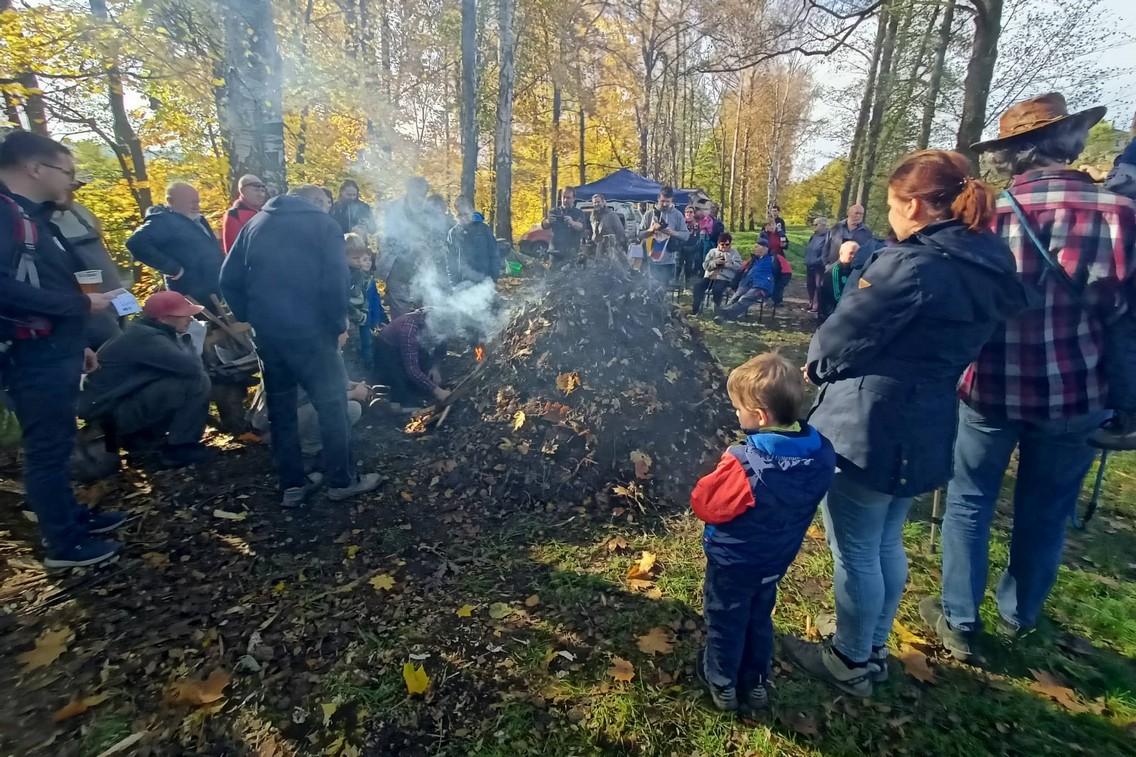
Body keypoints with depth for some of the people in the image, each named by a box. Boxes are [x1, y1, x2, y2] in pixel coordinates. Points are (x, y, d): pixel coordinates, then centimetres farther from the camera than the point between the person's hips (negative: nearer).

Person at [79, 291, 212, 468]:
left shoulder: (146, 331, 9)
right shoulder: (147, 338, -22)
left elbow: (180, 364, 12)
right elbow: (191, 367, -30)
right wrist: (189, 346, -10)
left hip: (119, 401, 10)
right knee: (196, 382, -23)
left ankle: (136, 435, 18)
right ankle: (180, 448, -11)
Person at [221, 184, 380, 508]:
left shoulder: (255, 224, 16)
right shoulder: (323, 223, 0)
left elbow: (229, 279, 10)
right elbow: (335, 280, -14)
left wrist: (250, 318, 15)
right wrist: (339, 325, -6)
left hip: (266, 332, 6)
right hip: (310, 330, -5)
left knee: (280, 408, 13)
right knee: (331, 404, 4)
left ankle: (292, 486, 19)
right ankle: (342, 480, 10)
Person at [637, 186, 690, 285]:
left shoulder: (677, 215, 2)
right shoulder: (649, 214, 3)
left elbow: (686, 235, -1)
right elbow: (639, 234, 1)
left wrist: (672, 232, -18)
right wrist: (651, 230, -16)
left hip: (668, 262, -1)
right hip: (651, 261, 1)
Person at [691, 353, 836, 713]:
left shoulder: (746, 465, -37)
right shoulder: (822, 452, -15)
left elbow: (704, 504, -24)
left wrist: (728, 465, -13)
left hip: (733, 563, -6)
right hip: (777, 559, 6)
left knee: (725, 623, 20)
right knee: (759, 620, 28)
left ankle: (722, 684, 42)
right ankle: (755, 683, 47)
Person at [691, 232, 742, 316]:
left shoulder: (734, 253, 14)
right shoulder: (712, 252, 20)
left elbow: (739, 266, -1)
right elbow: (705, 265, 8)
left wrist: (726, 263, -14)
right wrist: (715, 262, -10)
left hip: (724, 279, -3)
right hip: (709, 277, 3)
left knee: (717, 289, -34)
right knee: (698, 285, -24)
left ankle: (717, 308, -9)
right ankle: (695, 307, -14)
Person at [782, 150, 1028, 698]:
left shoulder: (912, 264, -20)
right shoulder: (988, 269, 9)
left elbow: (842, 334, -14)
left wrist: (816, 365, 5)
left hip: (867, 427, -9)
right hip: (924, 428, 9)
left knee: (854, 551, 8)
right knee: (885, 543, 23)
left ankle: (850, 661, 28)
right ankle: (872, 645, 41)